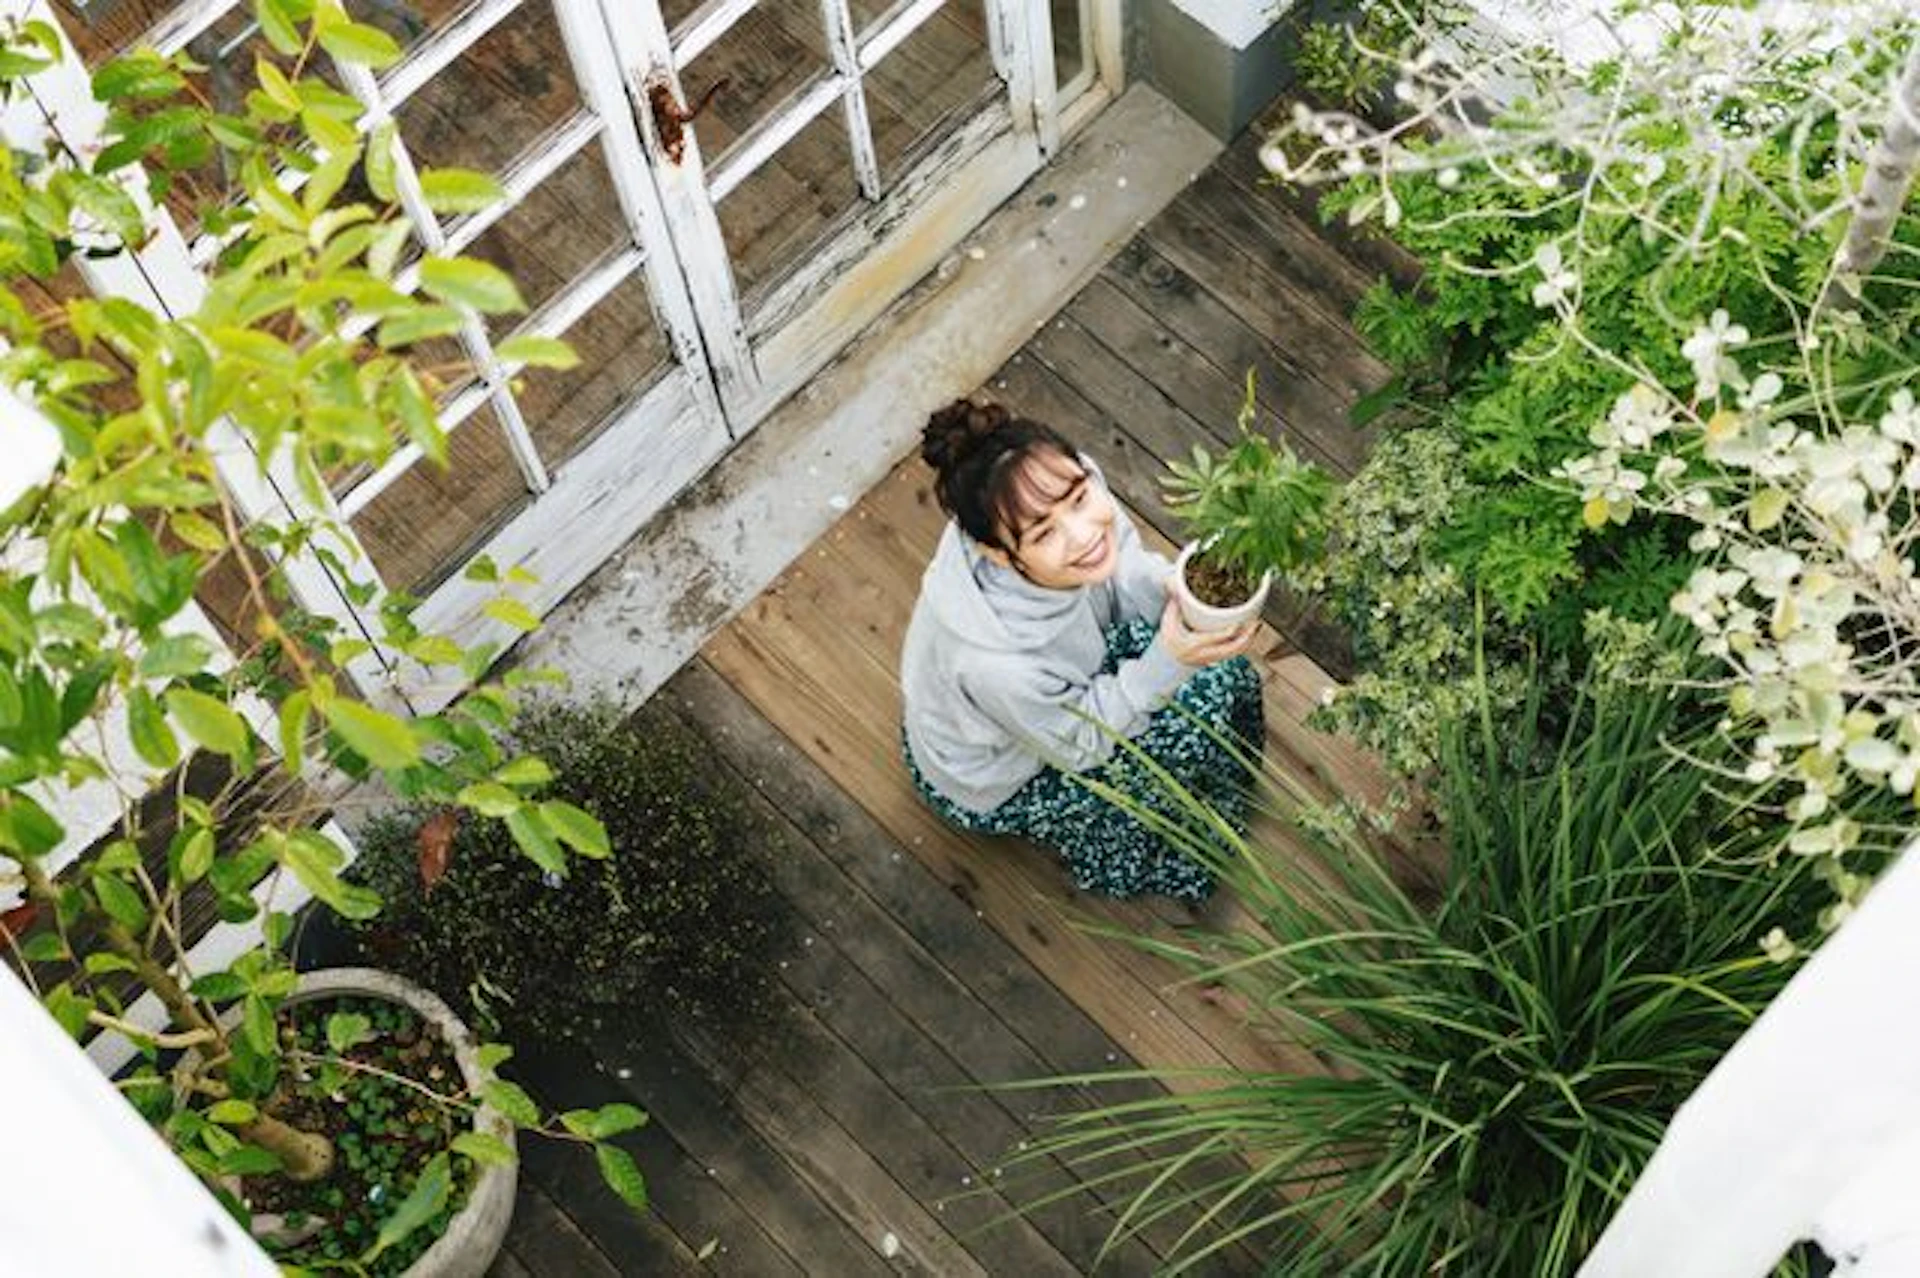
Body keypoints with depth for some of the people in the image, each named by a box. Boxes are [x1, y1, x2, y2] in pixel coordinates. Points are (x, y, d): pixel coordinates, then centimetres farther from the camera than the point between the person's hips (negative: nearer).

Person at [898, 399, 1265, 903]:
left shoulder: (1070, 490, -32)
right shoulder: (994, 661, -46)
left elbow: (1127, 580, -11)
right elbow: (1081, 744, -25)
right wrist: (1168, 663, -39)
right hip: (993, 779, -6)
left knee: (1217, 665, 3)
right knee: (1192, 732, -11)